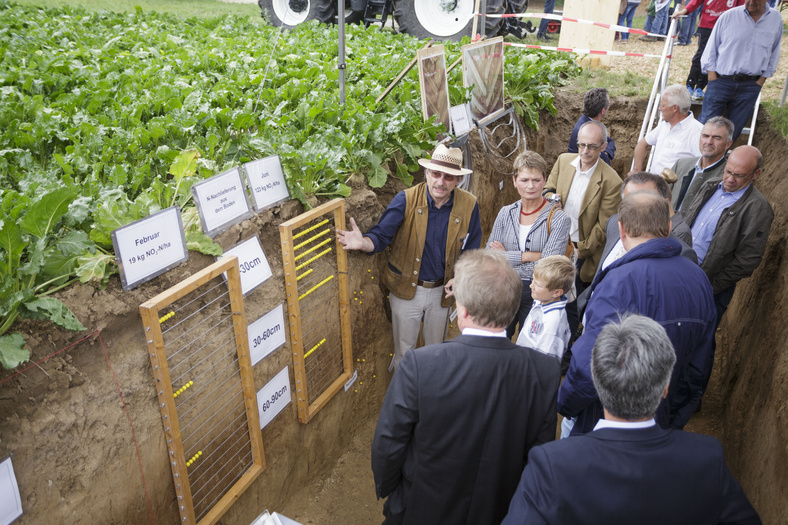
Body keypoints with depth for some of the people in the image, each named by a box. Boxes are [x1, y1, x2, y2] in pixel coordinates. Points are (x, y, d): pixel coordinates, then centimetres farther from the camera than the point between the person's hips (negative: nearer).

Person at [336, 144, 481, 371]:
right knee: (404, 351, 15)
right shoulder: (406, 200, -16)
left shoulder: (469, 205, -10)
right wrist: (364, 243, -43)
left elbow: (471, 250, 1)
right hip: (406, 289, -2)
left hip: (441, 290, 2)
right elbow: (382, 235, -20)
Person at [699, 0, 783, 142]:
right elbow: (711, 48, 4)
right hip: (721, 81, -2)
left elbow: (774, 54, 13)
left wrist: (761, 80, 6)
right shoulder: (728, 16, -1)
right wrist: (712, 74, -4)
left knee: (734, 130, 7)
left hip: (750, 86, 2)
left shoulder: (776, 19, 5)